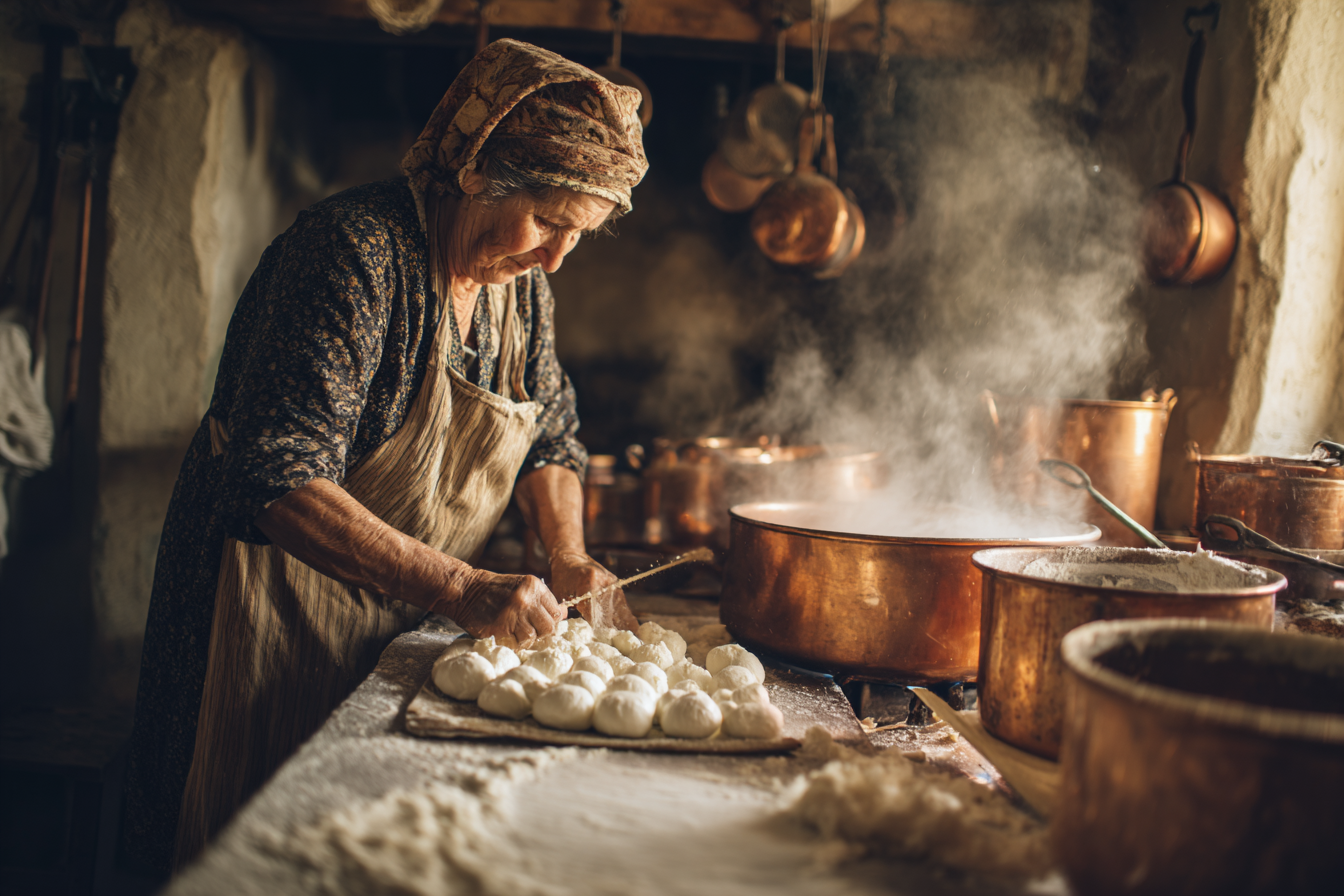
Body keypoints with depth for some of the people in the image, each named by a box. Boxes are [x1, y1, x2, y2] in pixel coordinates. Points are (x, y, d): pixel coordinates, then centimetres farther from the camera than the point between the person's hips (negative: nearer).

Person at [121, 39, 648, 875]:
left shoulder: (521, 279, 1)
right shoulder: (354, 251, -24)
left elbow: (551, 433, 14)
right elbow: (279, 480, -31)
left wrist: (569, 556, -4)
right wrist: (459, 588, -34)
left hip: (408, 622, 7)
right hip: (281, 608, -7)